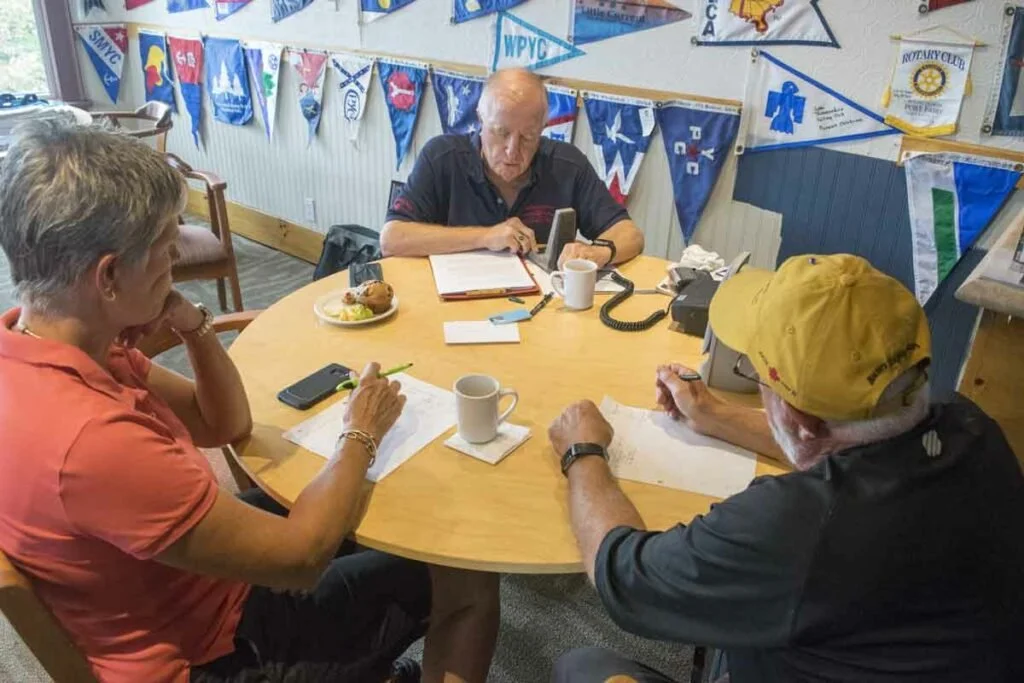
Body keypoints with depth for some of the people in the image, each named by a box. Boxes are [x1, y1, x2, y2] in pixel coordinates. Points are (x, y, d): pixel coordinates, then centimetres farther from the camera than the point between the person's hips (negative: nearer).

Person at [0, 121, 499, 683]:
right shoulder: (89, 439, -39)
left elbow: (225, 424, 0)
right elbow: (300, 559, -28)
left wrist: (192, 326, -17)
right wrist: (360, 437, -14)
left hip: (171, 589, 8)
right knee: (466, 581, 3)